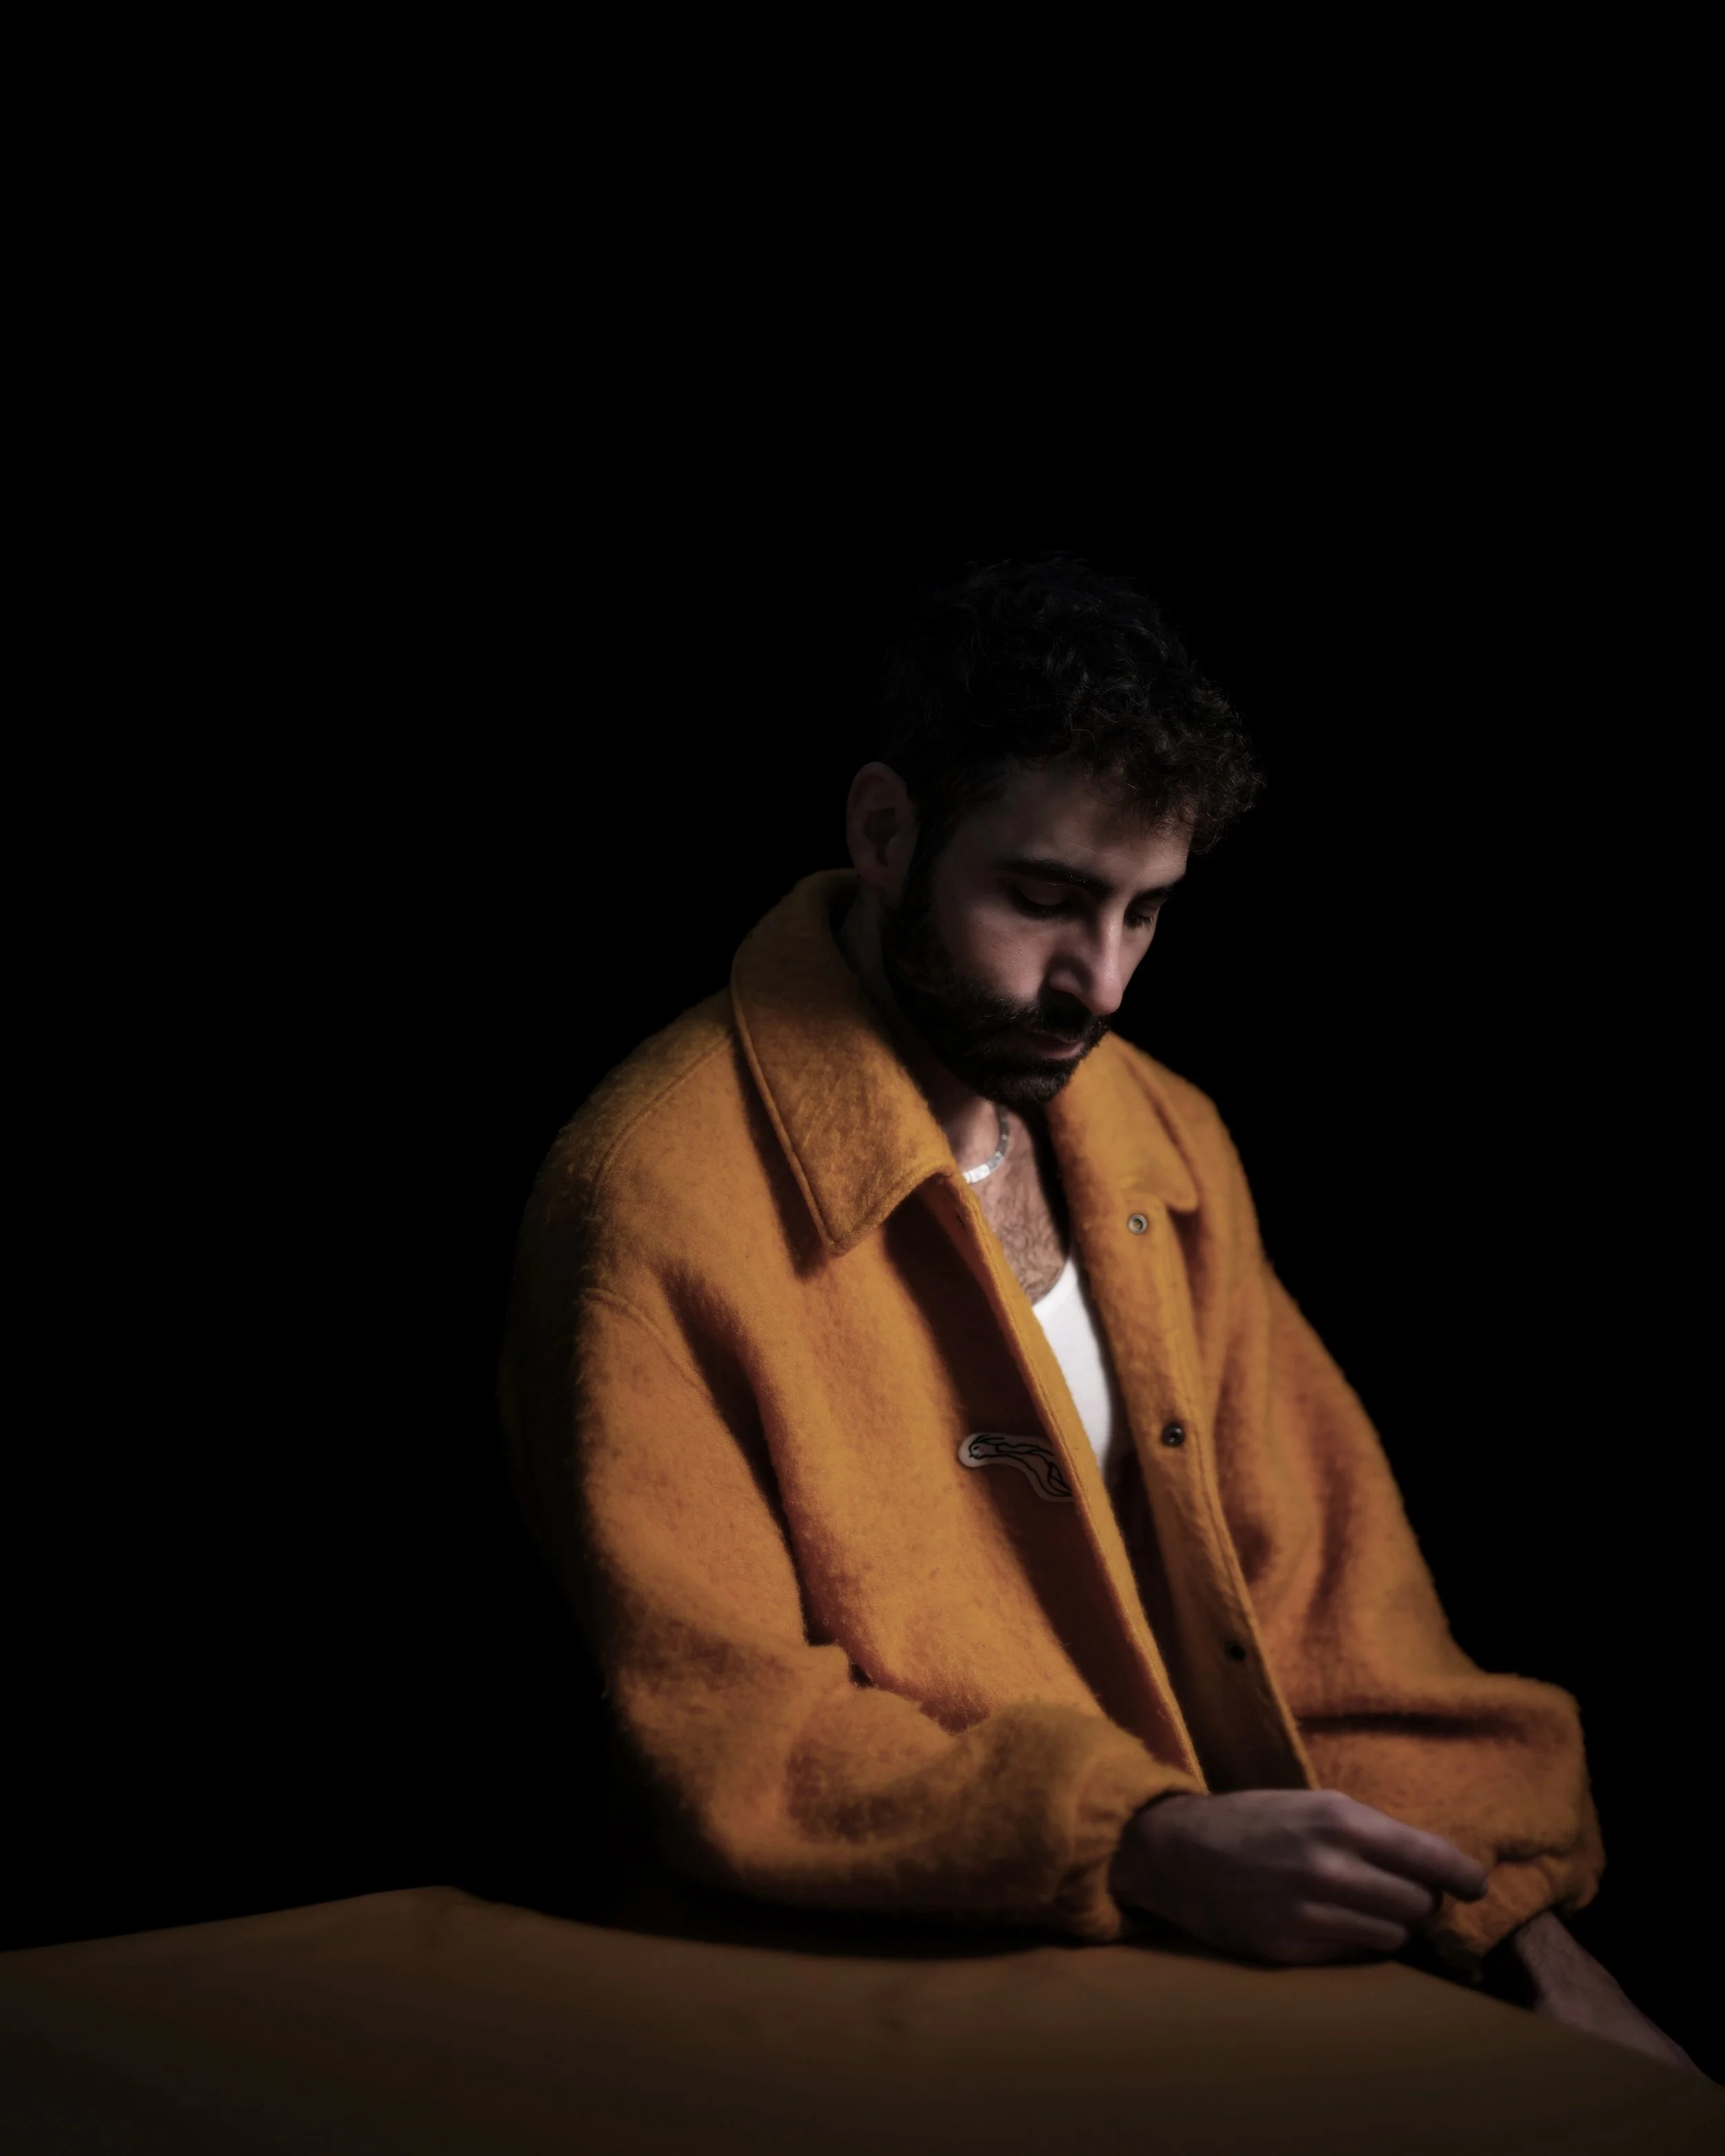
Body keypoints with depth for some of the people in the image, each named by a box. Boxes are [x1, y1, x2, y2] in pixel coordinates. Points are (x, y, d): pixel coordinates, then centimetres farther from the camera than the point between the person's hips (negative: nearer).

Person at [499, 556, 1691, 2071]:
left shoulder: (1167, 1145, 9)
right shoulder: (655, 1201, -14)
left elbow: (1319, 1575, 10)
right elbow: (728, 1742, -15)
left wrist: (1528, 1926, -1)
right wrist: (1148, 1847, -24)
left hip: (1214, 1941, 6)